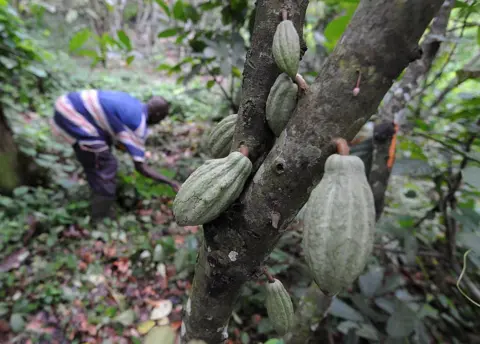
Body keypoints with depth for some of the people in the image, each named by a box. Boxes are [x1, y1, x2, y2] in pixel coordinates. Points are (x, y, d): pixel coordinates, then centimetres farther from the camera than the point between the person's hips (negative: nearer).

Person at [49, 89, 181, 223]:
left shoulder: (132, 103, 14)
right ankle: (102, 219, 13)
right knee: (105, 166, -1)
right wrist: (170, 182, -3)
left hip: (68, 103, 10)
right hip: (73, 117, -10)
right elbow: (140, 167, -8)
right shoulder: (139, 123, -10)